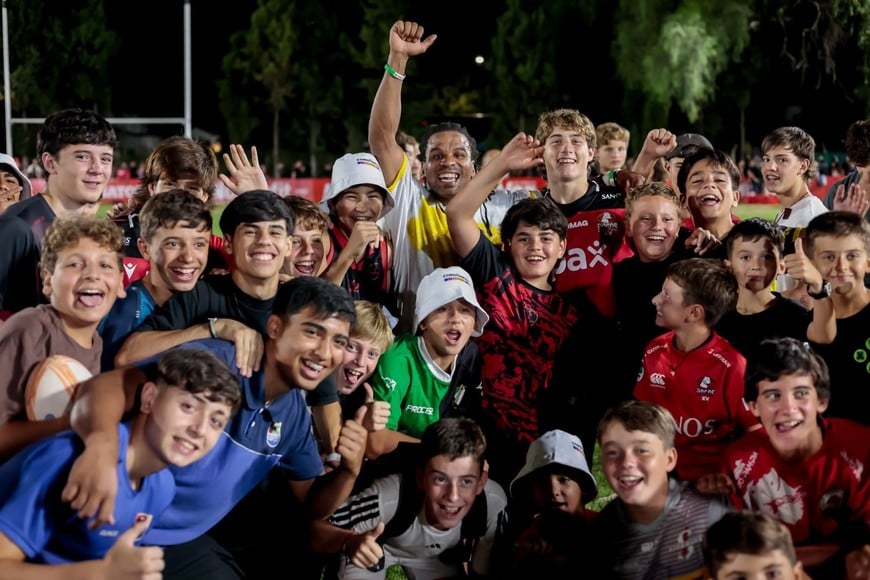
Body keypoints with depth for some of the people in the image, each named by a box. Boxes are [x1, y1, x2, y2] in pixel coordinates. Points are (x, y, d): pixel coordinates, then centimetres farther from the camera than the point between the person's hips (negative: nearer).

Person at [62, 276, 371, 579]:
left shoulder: (295, 414, 3)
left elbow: (313, 505, 12)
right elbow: (108, 385, -34)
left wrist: (349, 469, -11)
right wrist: (102, 446, -57)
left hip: (204, 533, 8)